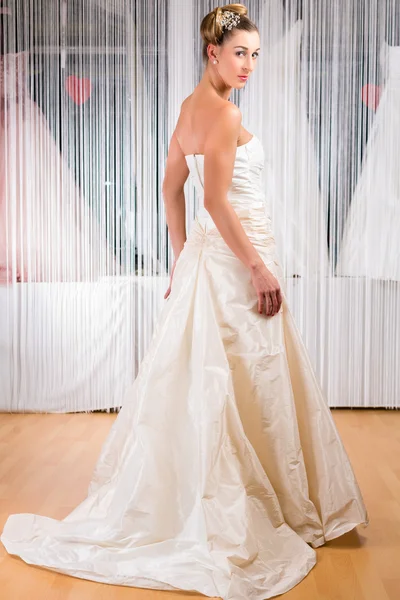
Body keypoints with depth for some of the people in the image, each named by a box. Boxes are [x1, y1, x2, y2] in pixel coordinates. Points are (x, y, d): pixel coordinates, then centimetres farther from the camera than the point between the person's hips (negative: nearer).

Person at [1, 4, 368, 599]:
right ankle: (273, 507, 16)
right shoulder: (223, 111, -15)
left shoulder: (191, 107, 13)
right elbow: (216, 201, -21)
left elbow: (172, 188, 17)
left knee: (198, 376, 16)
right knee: (250, 382, 1)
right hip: (236, 257, -9)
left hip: (206, 253, 9)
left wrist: (183, 258, 20)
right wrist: (259, 268, -19)